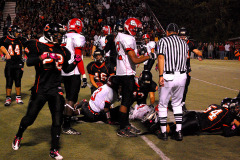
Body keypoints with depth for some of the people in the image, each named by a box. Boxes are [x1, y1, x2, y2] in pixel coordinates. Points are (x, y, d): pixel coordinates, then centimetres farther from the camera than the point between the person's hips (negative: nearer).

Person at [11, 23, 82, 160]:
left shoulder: (62, 51, 10)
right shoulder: (38, 46, -5)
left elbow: (66, 69, 18)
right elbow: (29, 62, -19)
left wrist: (75, 62, 2)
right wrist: (45, 56, -29)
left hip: (56, 89, 4)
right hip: (40, 89, -3)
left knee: (57, 120, -3)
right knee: (29, 118, 8)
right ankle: (18, 137, 38)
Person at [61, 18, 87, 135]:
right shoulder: (77, 38, -10)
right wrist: (84, 75, -14)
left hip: (64, 72, 8)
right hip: (74, 73, -8)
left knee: (68, 97, 21)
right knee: (72, 99, -5)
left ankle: (65, 120, 29)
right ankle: (66, 126, -6)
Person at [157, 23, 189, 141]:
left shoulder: (163, 41, -1)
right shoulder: (184, 43, 14)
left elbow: (161, 57, -13)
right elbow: (185, 59, 12)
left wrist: (161, 75, -17)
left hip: (168, 76, -4)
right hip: (182, 76, 4)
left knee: (163, 104, 9)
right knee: (177, 104, 18)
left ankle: (163, 132, 13)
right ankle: (179, 131, 14)